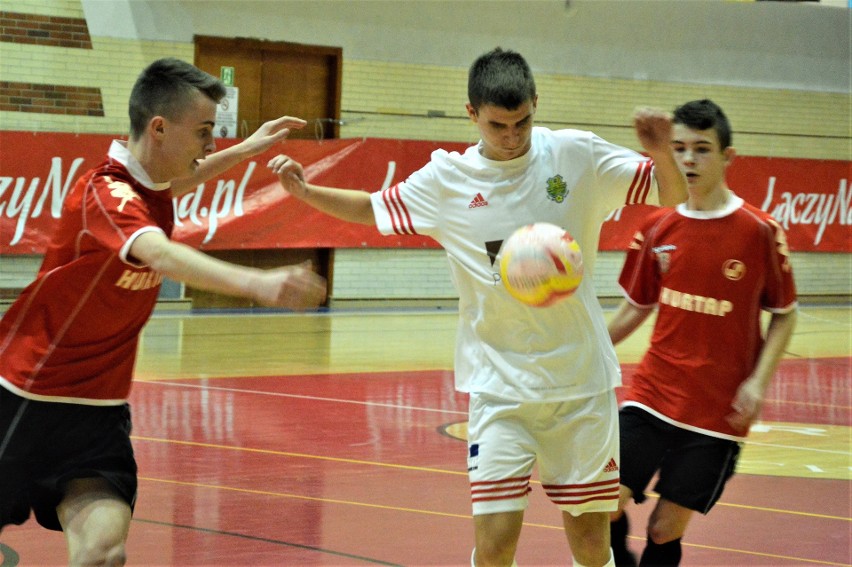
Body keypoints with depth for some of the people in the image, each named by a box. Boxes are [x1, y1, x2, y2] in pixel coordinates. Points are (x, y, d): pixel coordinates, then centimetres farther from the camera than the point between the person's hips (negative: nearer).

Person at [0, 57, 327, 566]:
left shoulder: (149, 182, 2)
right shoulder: (106, 194, -25)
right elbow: (164, 256, -47)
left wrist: (247, 149, 29)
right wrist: (259, 284, -62)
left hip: (99, 409, 7)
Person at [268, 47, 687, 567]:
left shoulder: (578, 155, -3)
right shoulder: (446, 178, 1)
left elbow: (673, 196, 2)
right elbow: (373, 208, 17)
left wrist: (663, 154, -19)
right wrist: (307, 192, 1)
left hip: (581, 380, 0)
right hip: (499, 383, 0)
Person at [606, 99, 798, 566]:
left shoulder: (758, 231, -7)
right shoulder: (656, 228, 3)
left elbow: (784, 314, 1)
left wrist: (758, 381, -11)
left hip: (718, 410, -3)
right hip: (651, 394, 3)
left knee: (666, 528, 0)